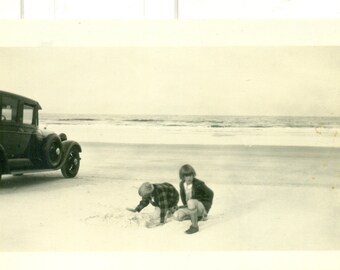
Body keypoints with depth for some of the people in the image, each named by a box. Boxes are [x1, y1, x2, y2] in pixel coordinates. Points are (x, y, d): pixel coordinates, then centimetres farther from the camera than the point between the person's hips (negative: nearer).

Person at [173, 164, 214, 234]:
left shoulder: (199, 184, -21)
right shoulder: (182, 184, -4)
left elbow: (210, 193, -8)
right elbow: (182, 195, 17)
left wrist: (207, 206, -4)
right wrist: (185, 205, 7)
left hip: (202, 207, -7)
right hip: (191, 207, 7)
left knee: (191, 202, -39)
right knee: (176, 216, -16)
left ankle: (194, 226, -24)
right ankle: (198, 216, 6)